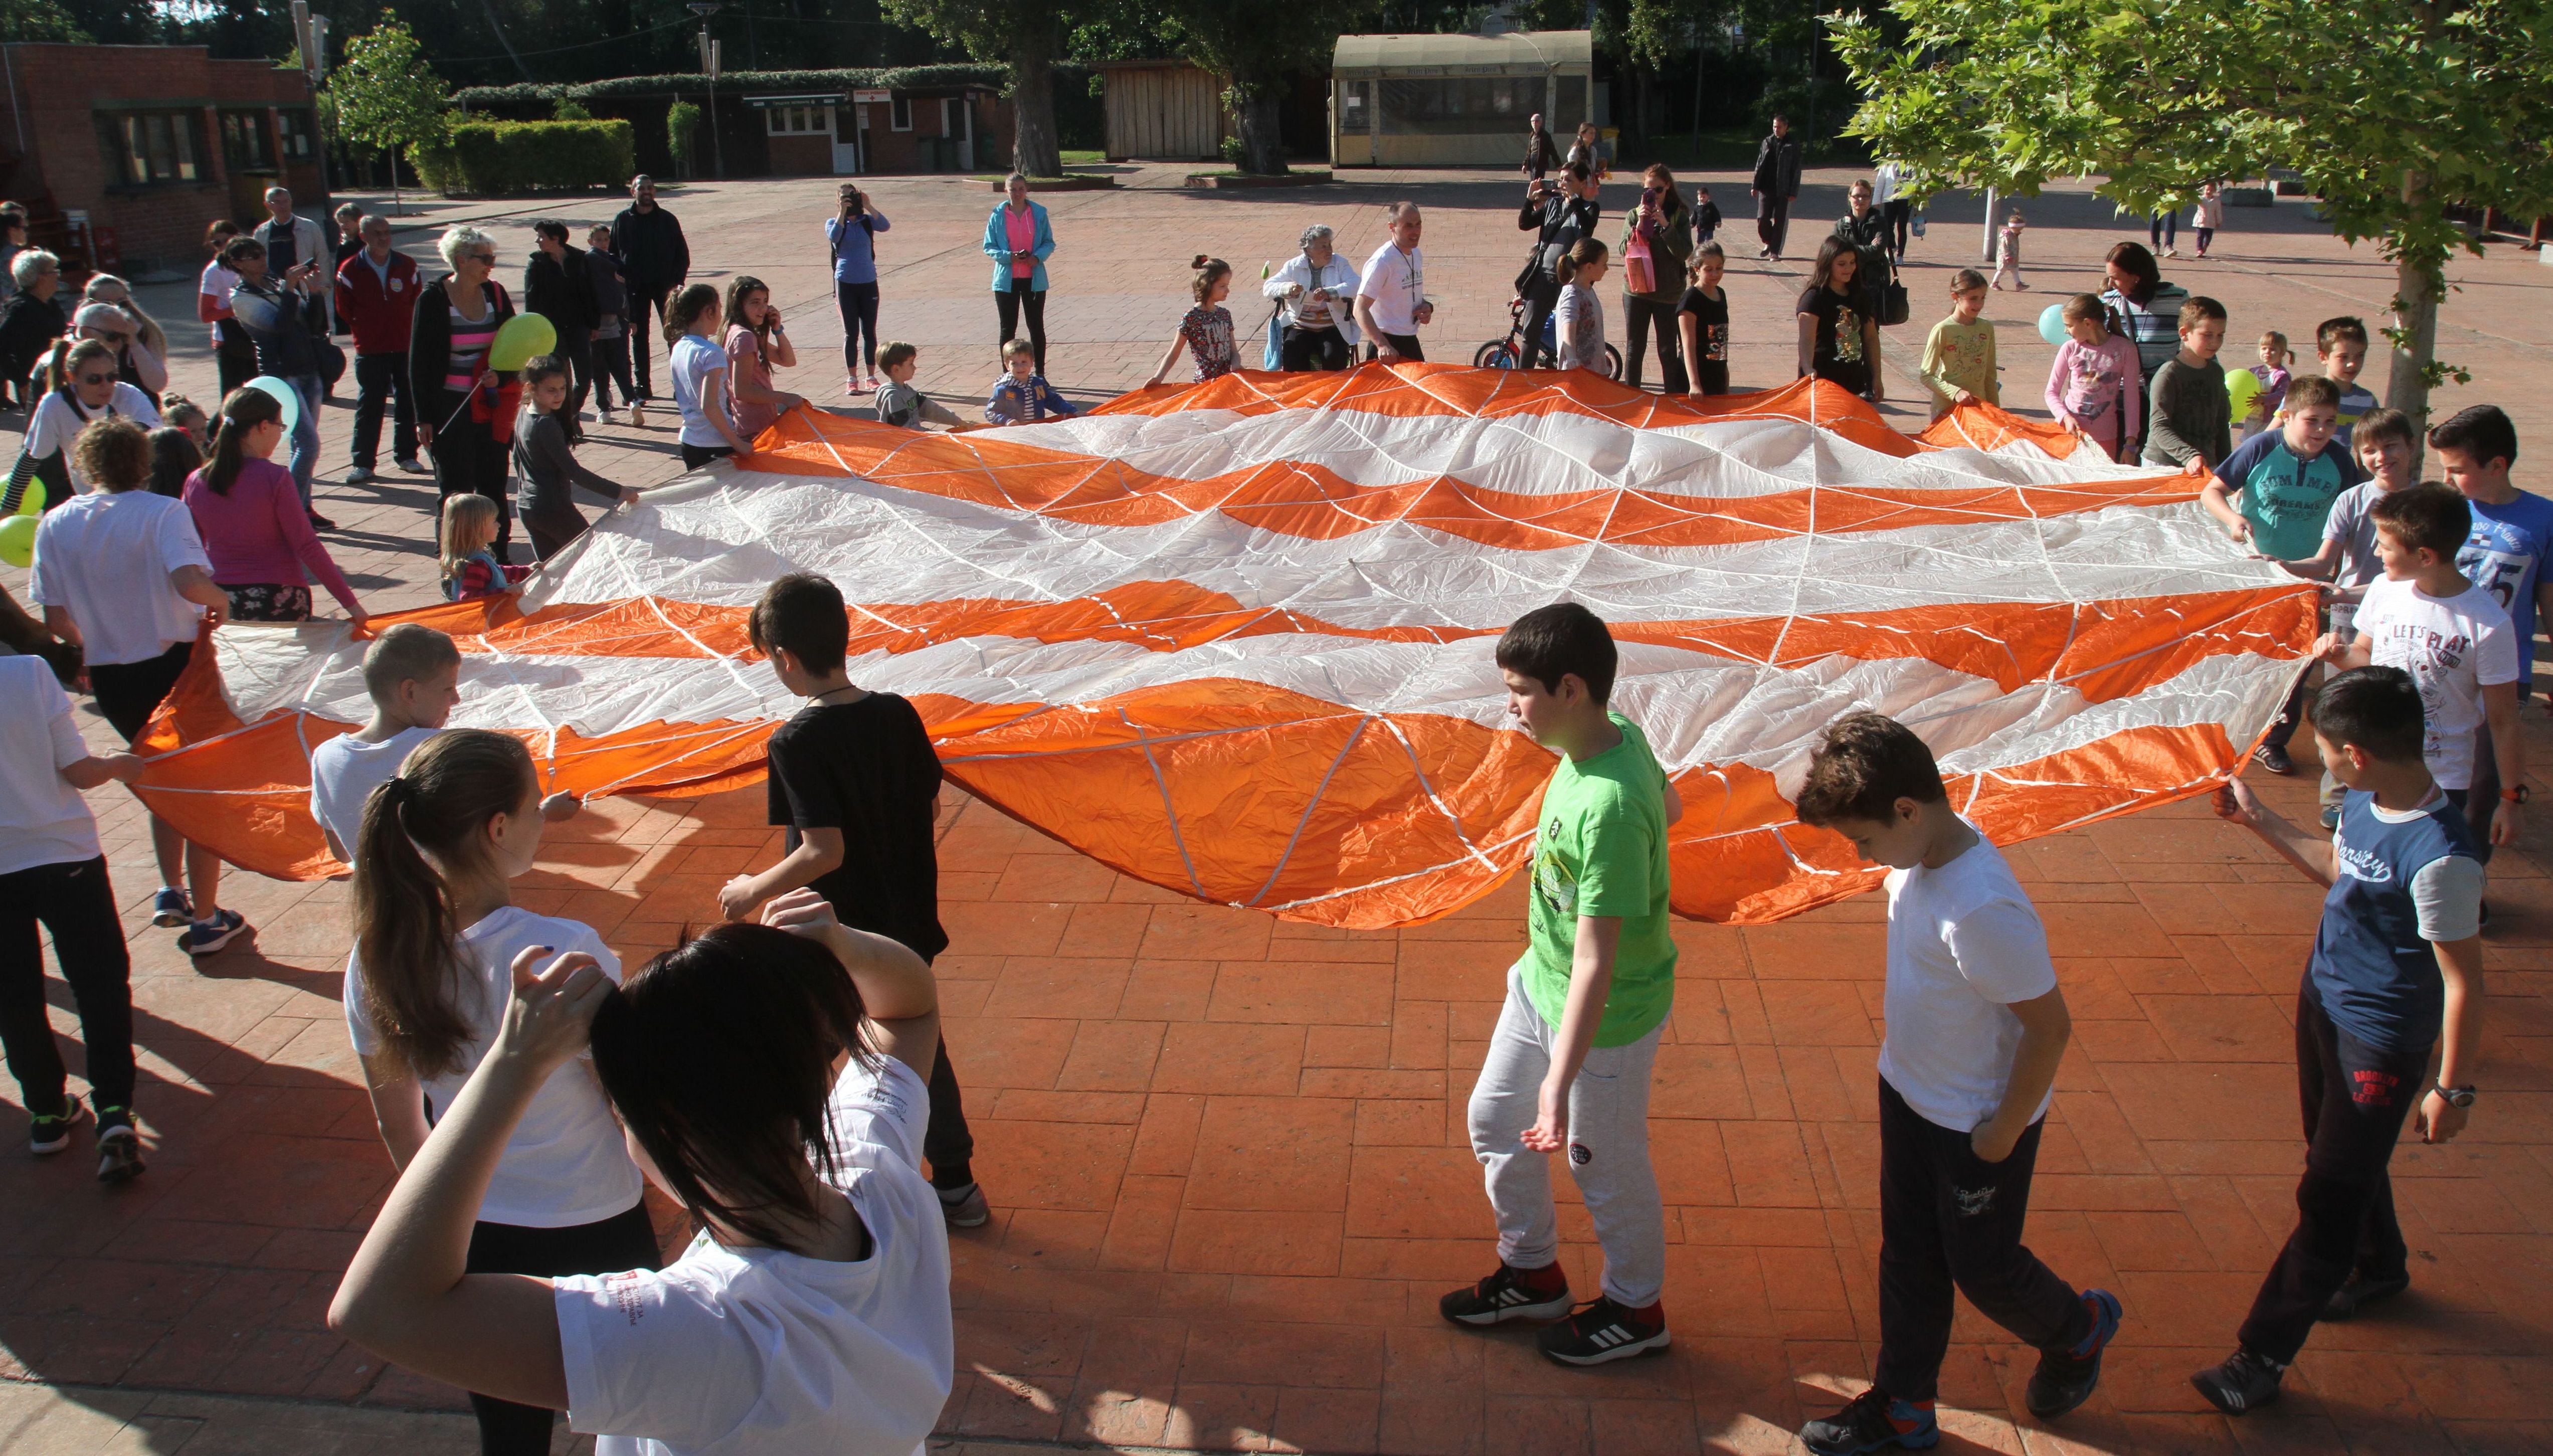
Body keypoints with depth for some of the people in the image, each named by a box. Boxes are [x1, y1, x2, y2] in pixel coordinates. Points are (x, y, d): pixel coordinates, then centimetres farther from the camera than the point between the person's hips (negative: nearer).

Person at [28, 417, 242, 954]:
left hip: (111, 682, 4)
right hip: (175, 666, -4)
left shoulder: (56, 523, 0)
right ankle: (205, 920, 14)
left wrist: (91, 647, 20)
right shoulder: (162, 512, -12)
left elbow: (55, 619, 1)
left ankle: (171, 893, 27)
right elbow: (189, 582, -29)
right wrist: (221, 599, -9)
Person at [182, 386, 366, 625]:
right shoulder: (274, 478, -11)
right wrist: (349, 601, -7)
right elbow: (307, 546, -11)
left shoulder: (196, 482, 2)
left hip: (222, 602, 4)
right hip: (279, 602, -4)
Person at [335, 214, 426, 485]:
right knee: (368, 407, 1)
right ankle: (363, 463, 5)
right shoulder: (350, 269, -5)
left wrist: (409, 332, 9)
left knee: (407, 403, 8)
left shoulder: (407, 265, 1)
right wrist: (363, 333, 6)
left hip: (406, 347, 2)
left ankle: (406, 455, 20)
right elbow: (344, 310, 3)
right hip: (370, 351, -2)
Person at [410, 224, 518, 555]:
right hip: (449, 408, -3)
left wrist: (500, 375, -9)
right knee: (456, 491, 1)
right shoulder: (432, 299, -8)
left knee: (493, 483, 6)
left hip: (490, 406, 3)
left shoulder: (495, 293, 2)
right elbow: (419, 363, -5)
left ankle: (497, 551, 16)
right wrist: (424, 417, -8)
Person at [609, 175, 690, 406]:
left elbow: (682, 254, 3)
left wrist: (677, 281, -8)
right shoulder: (623, 220, 2)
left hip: (664, 284, -1)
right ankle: (643, 387, 13)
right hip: (635, 287, 1)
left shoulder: (667, 220, 2)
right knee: (639, 337, 6)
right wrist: (619, 276, -6)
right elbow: (613, 254, 6)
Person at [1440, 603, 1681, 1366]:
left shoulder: (1609, 809, -36)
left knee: (1606, 1165, 14)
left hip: (1604, 1016, -9)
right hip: (1539, 981, 9)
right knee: (1494, 1119, 22)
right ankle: (1532, 1273, 44)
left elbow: (1596, 964, -35)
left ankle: (1635, 1309, 40)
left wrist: (1559, 1084, -35)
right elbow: (1670, 806, 12)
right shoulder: (1616, 733, -10)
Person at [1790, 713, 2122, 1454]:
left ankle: (2079, 1329, 46)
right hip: (1910, 1093, 8)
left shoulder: (1982, 909, -36)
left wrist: (2001, 1137, -18)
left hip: (1977, 1122, -8)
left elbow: (2050, 1026, -27)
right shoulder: (1920, 856, -9)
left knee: (1981, 1265, 15)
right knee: (1907, 1254, 19)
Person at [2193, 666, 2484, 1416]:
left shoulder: (2440, 856, -31)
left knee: (2329, 1194, 2)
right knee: (2342, 1159, 28)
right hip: (2322, 1003, 9)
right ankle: (2379, 1269, 54)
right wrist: (2258, 819, 16)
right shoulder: (2363, 803, -6)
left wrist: (2453, 1088, -16)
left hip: (2382, 1042, -9)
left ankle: (2265, 1353, 11)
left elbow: (2463, 981, -23)